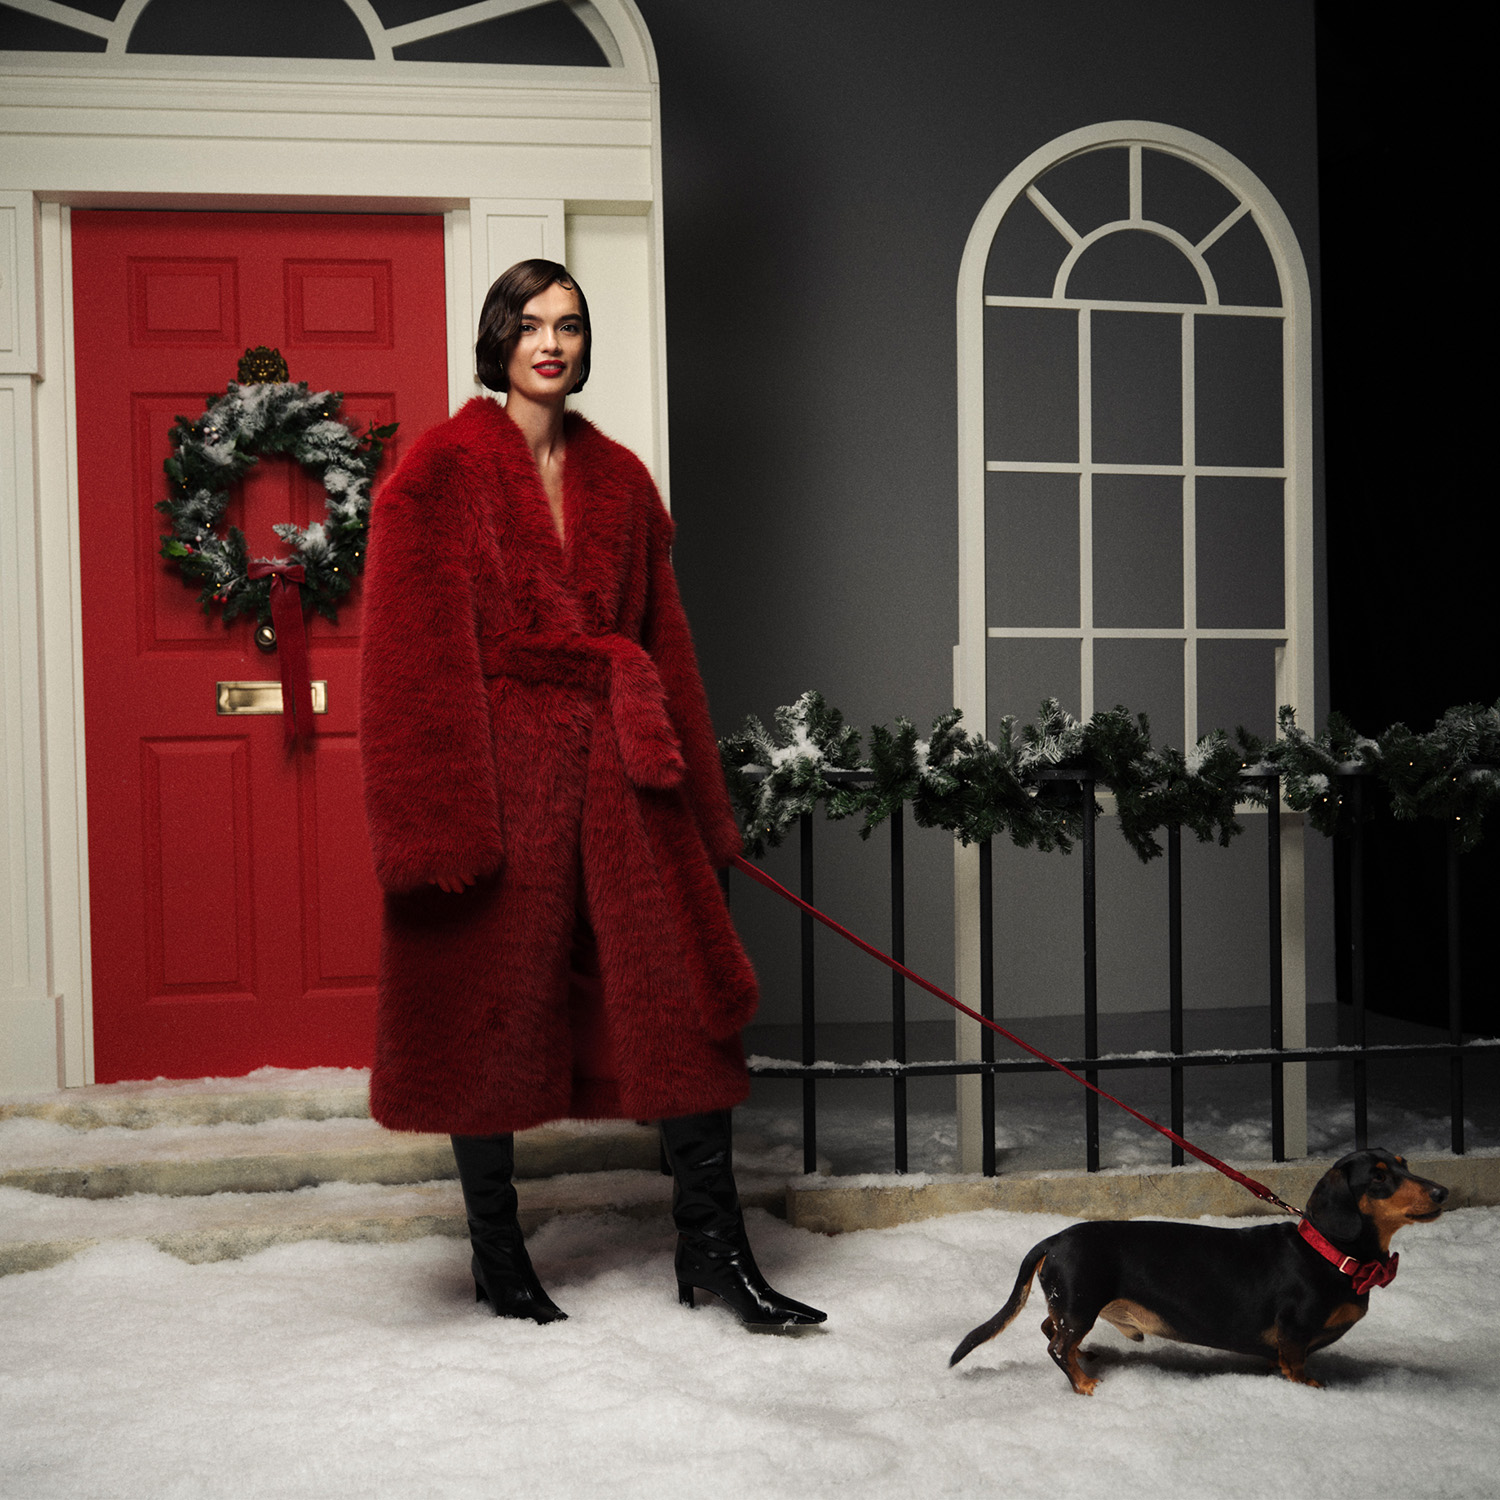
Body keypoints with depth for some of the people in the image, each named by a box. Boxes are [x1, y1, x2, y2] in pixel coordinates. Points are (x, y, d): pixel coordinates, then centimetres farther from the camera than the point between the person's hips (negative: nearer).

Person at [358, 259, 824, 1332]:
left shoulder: (618, 478, 14)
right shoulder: (444, 470, -1)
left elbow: (664, 639, 14)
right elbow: (418, 650, -8)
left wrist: (697, 793, 11)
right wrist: (437, 814, -15)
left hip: (617, 770, 5)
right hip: (500, 767, -4)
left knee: (688, 996, 1)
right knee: (491, 1009, 5)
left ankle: (714, 1246, 12)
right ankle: (497, 1257, 21)